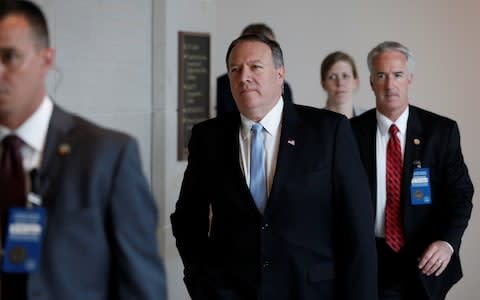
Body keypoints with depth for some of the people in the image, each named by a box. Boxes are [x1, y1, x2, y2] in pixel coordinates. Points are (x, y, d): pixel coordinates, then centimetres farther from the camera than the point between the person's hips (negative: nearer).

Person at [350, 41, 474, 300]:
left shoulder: (442, 130, -2)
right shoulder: (353, 132, -2)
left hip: (426, 260, 1)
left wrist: (447, 242, -21)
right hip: (370, 261, 0)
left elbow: (460, 194, -5)